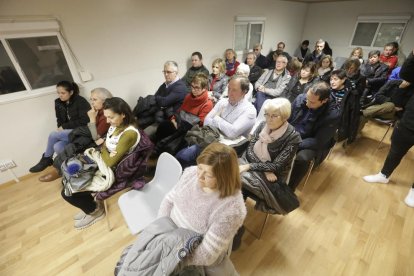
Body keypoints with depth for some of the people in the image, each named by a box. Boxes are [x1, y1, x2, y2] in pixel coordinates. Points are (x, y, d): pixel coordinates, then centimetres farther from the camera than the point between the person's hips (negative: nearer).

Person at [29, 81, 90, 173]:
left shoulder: (80, 101, -12)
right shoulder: (58, 103, 8)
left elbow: (84, 121, -19)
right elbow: (60, 120, 15)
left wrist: (64, 127, -15)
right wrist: (61, 129, -8)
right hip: (67, 132, 6)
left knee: (53, 135, -19)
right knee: (57, 147, -22)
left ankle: (46, 159, 6)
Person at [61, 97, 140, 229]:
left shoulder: (129, 133, -31)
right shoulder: (116, 125, -2)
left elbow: (110, 162, -27)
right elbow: (105, 145, 6)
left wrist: (103, 150, -8)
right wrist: (106, 153, -16)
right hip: (104, 164, 9)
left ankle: (95, 210, 22)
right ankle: (89, 205, 32)